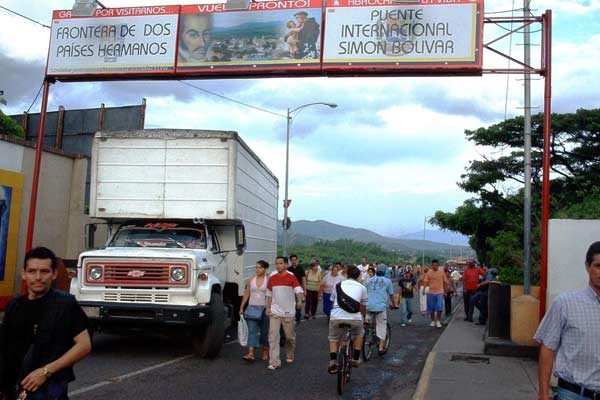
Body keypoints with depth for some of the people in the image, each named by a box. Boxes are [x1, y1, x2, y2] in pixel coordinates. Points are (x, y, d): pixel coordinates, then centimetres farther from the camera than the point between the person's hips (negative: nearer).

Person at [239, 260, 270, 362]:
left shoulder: (268, 280, -3)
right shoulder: (251, 280, 8)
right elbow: (246, 294, 12)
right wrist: (241, 308, 10)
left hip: (265, 308, -2)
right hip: (252, 308, 2)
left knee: (265, 331, 8)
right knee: (252, 330, -7)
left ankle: (265, 352, 24)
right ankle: (251, 354, -13)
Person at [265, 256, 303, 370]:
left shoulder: (291, 277, -5)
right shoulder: (272, 278, 6)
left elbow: (298, 290, -17)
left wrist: (299, 301, -35)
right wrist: (268, 308, 8)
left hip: (288, 312, -2)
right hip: (274, 312, 2)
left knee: (290, 336, 10)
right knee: (273, 336, -8)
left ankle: (290, 356, 35)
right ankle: (274, 362, -7)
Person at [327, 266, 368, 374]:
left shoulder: (338, 285, 22)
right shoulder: (362, 287, 19)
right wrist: (364, 318, 47)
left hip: (336, 317, 1)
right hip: (354, 317, -1)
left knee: (333, 338, 26)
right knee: (359, 334, 32)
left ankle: (333, 361, 9)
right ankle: (356, 359, 26)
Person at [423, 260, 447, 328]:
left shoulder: (442, 272, 2)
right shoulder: (429, 273, 2)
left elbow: (445, 282, 9)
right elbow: (425, 282, 2)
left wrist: (445, 291, 9)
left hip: (440, 292, -1)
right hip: (431, 292, 1)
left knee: (439, 307, -8)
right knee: (431, 308, 7)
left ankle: (438, 321, 5)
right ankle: (433, 321, 22)